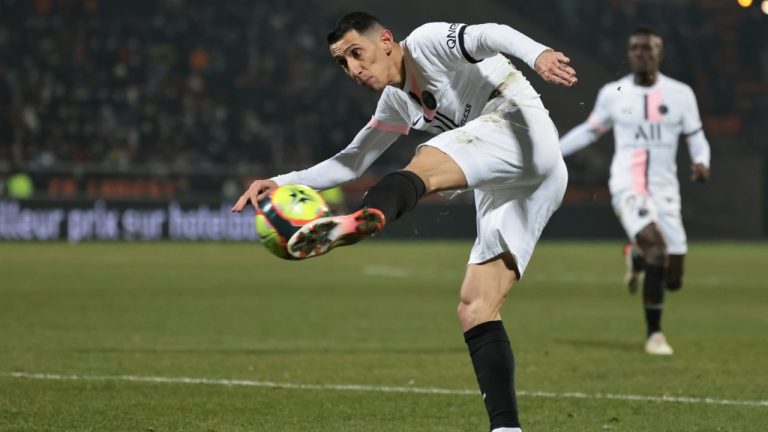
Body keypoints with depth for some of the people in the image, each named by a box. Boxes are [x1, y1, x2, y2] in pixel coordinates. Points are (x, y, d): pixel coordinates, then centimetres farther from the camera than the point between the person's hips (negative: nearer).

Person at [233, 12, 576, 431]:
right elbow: (350, 163, 33)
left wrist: (536, 53, -37)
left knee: (421, 166, -32)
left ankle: (363, 220, -64)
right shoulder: (396, 103, 28)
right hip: (523, 183, 9)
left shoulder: (427, 42, 3)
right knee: (475, 313, 2)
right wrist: (282, 183, 19)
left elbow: (489, 36, -16)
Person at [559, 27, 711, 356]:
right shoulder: (612, 94, 4)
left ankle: (637, 259, 37)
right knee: (656, 247, -30)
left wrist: (701, 162, -14)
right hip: (627, 188, -2)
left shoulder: (680, 94, 3)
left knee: (672, 280, 2)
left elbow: (696, 140, 8)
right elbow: (590, 131, 19)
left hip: (665, 190, 2)